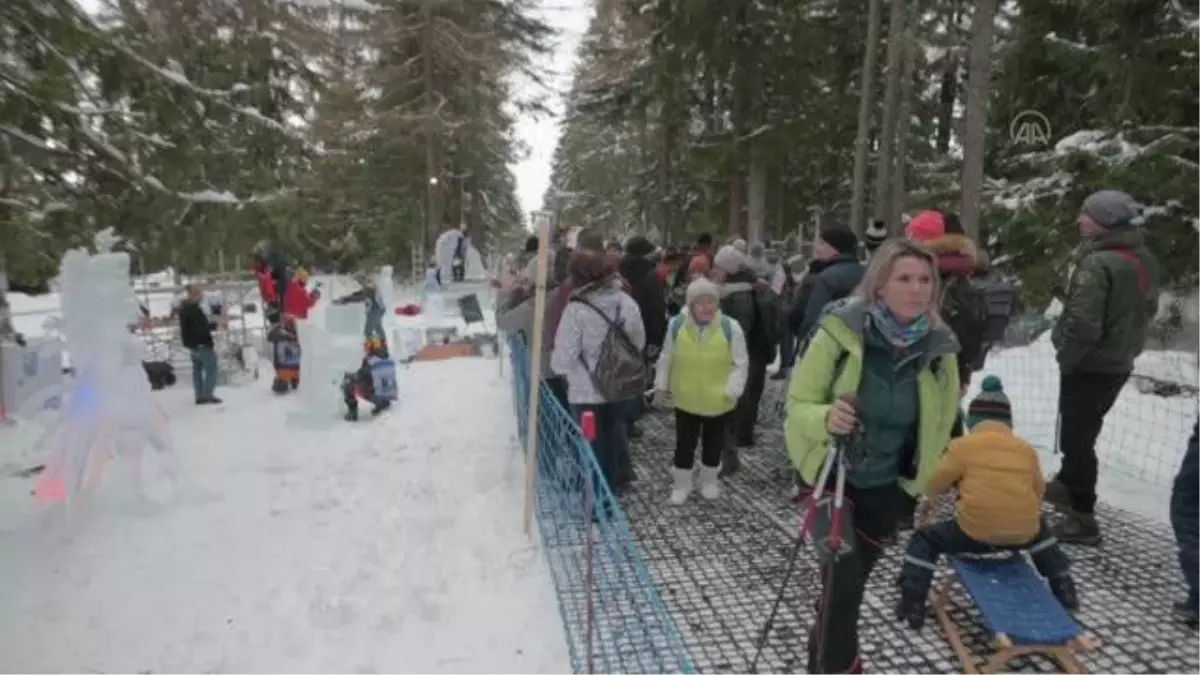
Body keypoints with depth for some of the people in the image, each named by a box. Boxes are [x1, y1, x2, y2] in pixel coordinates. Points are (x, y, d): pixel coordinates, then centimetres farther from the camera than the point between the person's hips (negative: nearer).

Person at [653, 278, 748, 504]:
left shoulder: (730, 327, -15)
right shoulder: (677, 325, -10)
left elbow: (740, 363, -7)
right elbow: (666, 359, 2)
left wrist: (732, 391, -13)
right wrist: (661, 386, 5)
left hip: (719, 402, 0)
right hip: (686, 400, 1)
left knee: (713, 445, 17)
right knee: (684, 444, 10)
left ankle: (709, 482, 40)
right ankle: (681, 485, 30)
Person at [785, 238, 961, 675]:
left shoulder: (938, 348, -11)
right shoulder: (840, 333, -22)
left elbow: (940, 422, 5)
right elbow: (798, 404, -15)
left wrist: (925, 479, 11)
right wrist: (826, 418, -36)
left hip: (888, 485, 4)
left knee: (854, 577, 20)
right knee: (843, 578, -13)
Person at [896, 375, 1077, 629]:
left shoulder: (963, 445, -2)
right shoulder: (1027, 449, 10)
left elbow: (938, 480, 5)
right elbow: (1038, 490, 20)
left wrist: (928, 500, 26)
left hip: (974, 532, -4)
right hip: (1022, 533, 5)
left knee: (924, 539, 11)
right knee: (1040, 530, 39)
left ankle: (912, 605, 2)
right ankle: (1064, 592, 42)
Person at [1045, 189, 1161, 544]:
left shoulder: (1098, 264, -24)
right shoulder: (1145, 261, 5)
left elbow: (1083, 324, -28)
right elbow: (1147, 310, 17)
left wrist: (1065, 359, -14)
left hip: (1089, 367, -9)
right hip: (1119, 364, 9)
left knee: (1077, 438, 1)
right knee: (1084, 432, 24)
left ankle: (1083, 518, 8)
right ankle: (1066, 484, 42)